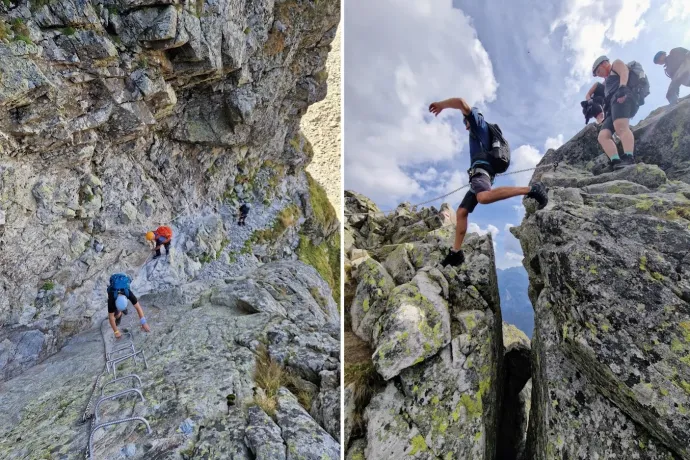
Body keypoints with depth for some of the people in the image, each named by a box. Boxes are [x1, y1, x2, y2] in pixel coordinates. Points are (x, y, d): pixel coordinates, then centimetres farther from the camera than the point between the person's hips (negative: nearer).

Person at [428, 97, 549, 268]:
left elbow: (461, 102, -4)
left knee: (484, 197, -41)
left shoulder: (478, 122, 13)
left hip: (480, 168, -10)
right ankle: (456, 252, -2)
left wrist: (441, 105, 8)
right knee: (461, 212, 3)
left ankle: (531, 190, -34)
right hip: (483, 171, 10)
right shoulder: (483, 134, 38)